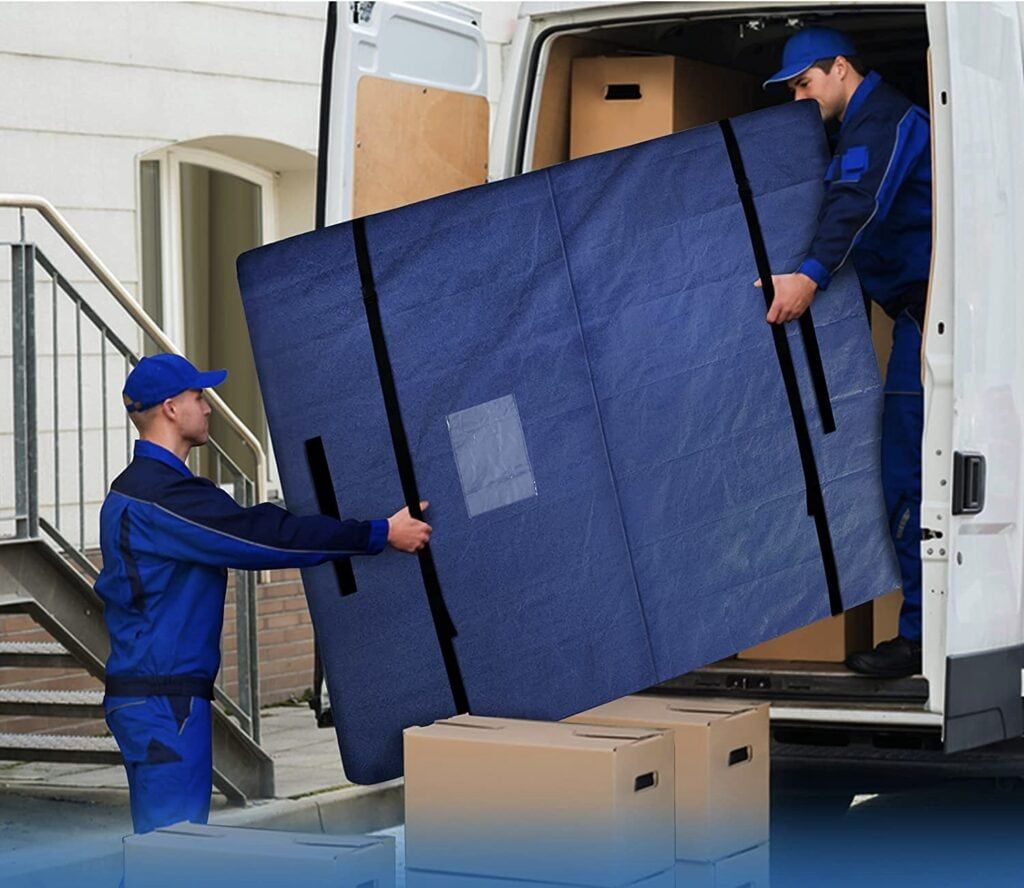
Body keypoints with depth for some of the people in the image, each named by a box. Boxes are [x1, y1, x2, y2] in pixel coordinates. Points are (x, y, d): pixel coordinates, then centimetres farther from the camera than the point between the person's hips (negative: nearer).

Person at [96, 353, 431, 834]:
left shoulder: (135, 488, 17)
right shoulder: (164, 495, -17)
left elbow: (243, 532, 20)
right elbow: (269, 537, -21)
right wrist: (382, 534, -16)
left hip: (146, 693, 11)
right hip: (164, 700, -11)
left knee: (158, 833, 14)